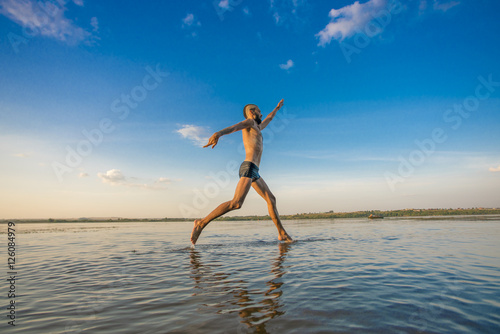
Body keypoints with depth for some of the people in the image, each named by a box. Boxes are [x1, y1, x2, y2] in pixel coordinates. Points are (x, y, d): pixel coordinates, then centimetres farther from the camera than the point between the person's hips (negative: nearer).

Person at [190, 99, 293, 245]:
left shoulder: (257, 127, 31)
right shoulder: (249, 122, 5)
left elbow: (268, 119, 52)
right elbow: (234, 126, -17)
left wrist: (277, 108, 68)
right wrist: (219, 133, -39)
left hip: (254, 172, 10)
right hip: (249, 167, -10)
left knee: (271, 199, 10)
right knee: (236, 203, -24)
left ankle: (282, 233, 17)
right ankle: (202, 223, -20)